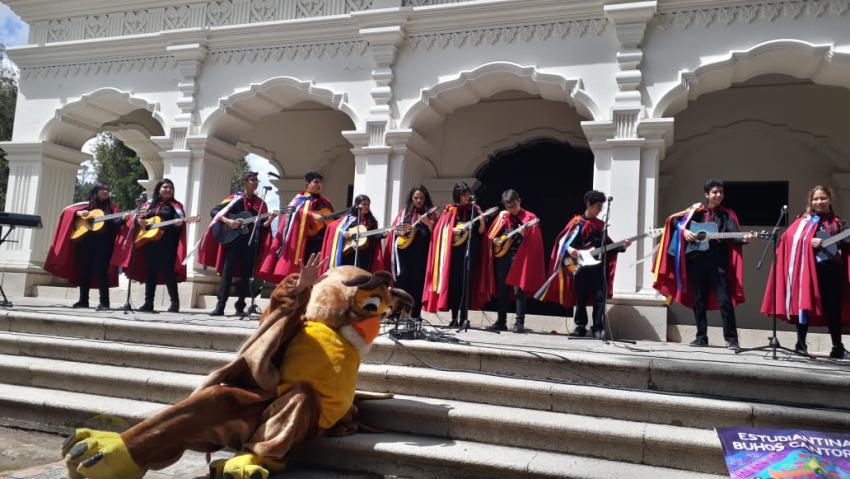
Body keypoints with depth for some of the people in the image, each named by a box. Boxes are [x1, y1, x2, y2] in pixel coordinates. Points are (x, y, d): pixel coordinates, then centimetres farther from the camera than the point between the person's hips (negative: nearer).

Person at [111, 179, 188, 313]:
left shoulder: (175, 205, 6)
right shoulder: (149, 204, 17)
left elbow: (180, 221, -5)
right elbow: (139, 216, 14)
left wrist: (179, 223, -26)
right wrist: (139, 220, -7)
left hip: (167, 243, -4)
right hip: (149, 241, 4)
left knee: (167, 271, -9)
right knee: (150, 271, 6)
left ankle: (175, 302, -3)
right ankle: (149, 303, 11)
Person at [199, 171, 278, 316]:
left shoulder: (260, 203, 10)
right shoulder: (234, 199, 1)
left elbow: (262, 226, 6)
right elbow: (214, 212, -3)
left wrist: (270, 219, -12)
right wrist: (227, 221, -17)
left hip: (251, 242, 3)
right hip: (233, 240, -3)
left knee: (246, 274, 4)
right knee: (227, 272, -7)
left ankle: (240, 307, 11)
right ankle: (220, 306, -5)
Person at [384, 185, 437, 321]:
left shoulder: (430, 213, 8)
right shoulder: (404, 212, 14)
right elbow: (395, 229, 11)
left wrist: (428, 223, -16)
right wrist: (402, 231, -10)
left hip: (421, 253, -1)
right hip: (405, 252, 2)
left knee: (418, 282, -2)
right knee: (402, 280, -2)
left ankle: (415, 314, 4)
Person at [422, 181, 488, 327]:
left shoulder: (475, 210, 8)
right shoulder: (450, 210, 7)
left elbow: (480, 232, 3)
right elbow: (442, 230, 5)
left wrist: (482, 222, -14)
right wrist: (454, 231, -12)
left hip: (469, 250, 0)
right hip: (453, 249, 1)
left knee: (466, 282, -4)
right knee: (453, 282, 0)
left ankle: (463, 317, 0)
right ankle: (455, 317, 6)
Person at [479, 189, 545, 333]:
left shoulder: (529, 217, 1)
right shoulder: (502, 217, 14)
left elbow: (533, 242, -8)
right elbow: (490, 235, 18)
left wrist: (525, 235, -26)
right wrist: (494, 240, -2)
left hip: (519, 256, -5)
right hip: (502, 255, 5)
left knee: (519, 290, -8)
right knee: (502, 290, 8)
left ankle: (519, 323, -2)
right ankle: (501, 322, 16)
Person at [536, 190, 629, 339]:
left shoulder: (600, 224, 15)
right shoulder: (577, 222, 0)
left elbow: (607, 245, 17)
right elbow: (562, 240, -4)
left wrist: (621, 246, 2)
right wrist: (569, 248, -23)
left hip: (598, 265, 4)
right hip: (580, 266, -3)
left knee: (600, 297, -4)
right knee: (580, 298, 3)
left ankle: (598, 328, 1)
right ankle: (580, 327, 13)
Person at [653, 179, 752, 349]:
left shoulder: (727, 215, 7)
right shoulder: (696, 211, 10)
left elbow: (733, 234, -8)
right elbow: (674, 220, 9)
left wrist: (743, 238, -29)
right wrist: (684, 230, -9)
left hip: (718, 262, -2)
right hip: (697, 260, 2)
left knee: (725, 300, -7)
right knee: (698, 301, 7)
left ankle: (731, 339, -1)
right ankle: (701, 337, 16)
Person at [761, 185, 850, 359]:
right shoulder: (804, 220, 7)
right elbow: (789, 238, -6)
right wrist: (810, 242, -19)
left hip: (832, 269, 2)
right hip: (809, 268, -2)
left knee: (834, 308, 6)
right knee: (805, 304, -2)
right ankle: (800, 343, 6)